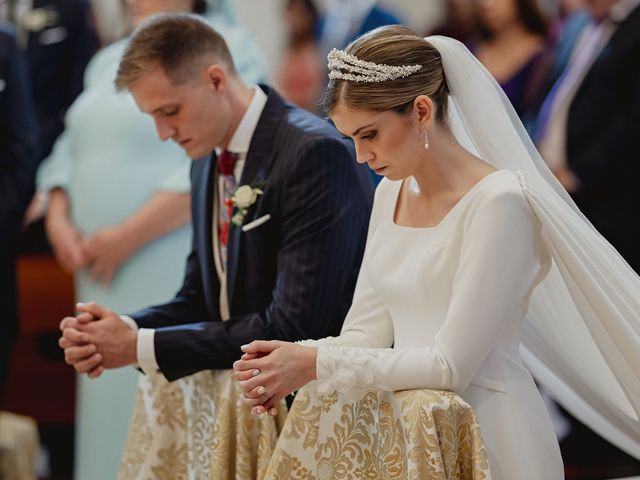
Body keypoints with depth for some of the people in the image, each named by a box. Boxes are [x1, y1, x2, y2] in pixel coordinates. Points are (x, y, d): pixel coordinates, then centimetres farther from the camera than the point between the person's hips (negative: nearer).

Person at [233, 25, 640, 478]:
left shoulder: (498, 203, -17)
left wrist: (317, 365, -20)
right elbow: (368, 330, 7)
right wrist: (291, 365, -12)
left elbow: (451, 365, -20)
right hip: (409, 428, 7)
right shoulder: (391, 193, 8)